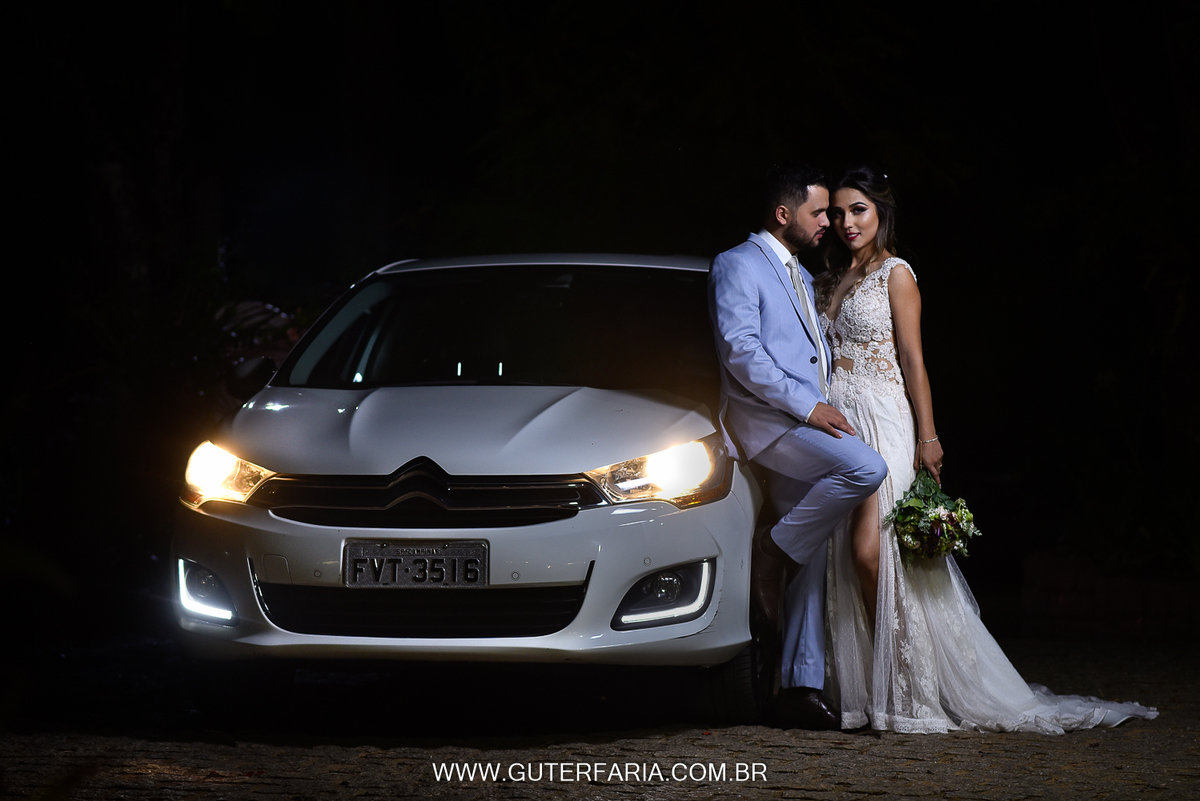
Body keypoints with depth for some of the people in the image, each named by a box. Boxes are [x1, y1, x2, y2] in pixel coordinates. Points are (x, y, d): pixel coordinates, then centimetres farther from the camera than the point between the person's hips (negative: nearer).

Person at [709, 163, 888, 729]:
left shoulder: (801, 277, 26)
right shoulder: (738, 266, -3)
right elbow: (740, 350, -15)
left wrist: (825, 407, 12)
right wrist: (806, 406, -18)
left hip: (805, 423, 9)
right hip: (764, 421, -9)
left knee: (813, 562, 2)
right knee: (865, 468, -30)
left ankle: (801, 687, 2)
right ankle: (774, 549, -14)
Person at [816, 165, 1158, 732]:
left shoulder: (895, 274, 0)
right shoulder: (829, 281, 18)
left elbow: (911, 357, -4)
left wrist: (927, 436, -8)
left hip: (881, 420, -6)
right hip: (834, 421, 6)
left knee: (871, 551, -17)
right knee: (845, 557, -2)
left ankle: (901, 692, -10)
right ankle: (867, 688, 1)